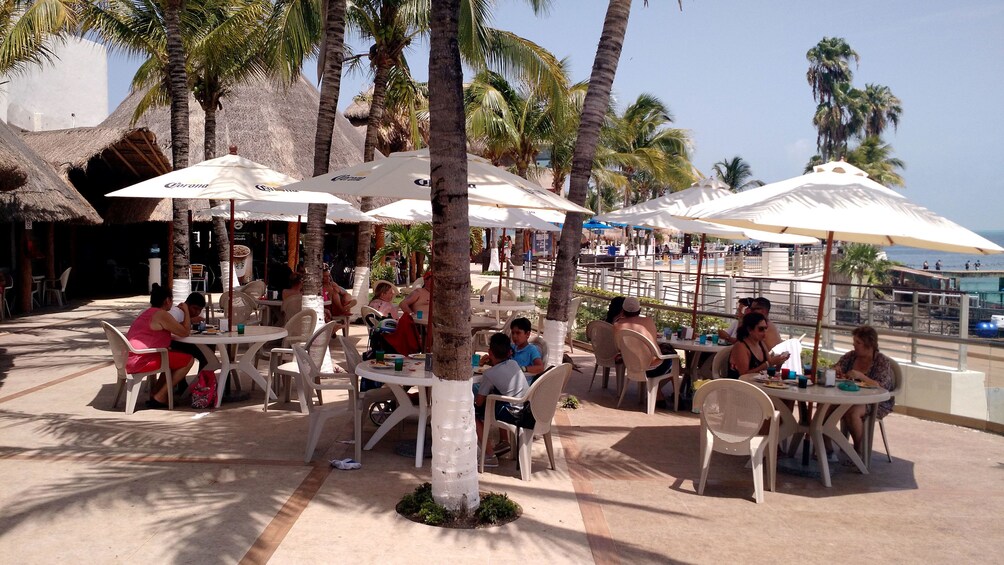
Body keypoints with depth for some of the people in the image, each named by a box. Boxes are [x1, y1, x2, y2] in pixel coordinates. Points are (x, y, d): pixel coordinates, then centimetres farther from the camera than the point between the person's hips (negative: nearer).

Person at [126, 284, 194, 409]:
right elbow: (185, 332, -10)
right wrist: (186, 311, 2)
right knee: (189, 359, -7)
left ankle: (155, 393, 20)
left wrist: (189, 319, 20)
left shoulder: (148, 312, 22)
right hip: (140, 362, -11)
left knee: (174, 356, 28)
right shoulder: (161, 314, -10)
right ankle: (159, 397, -2)